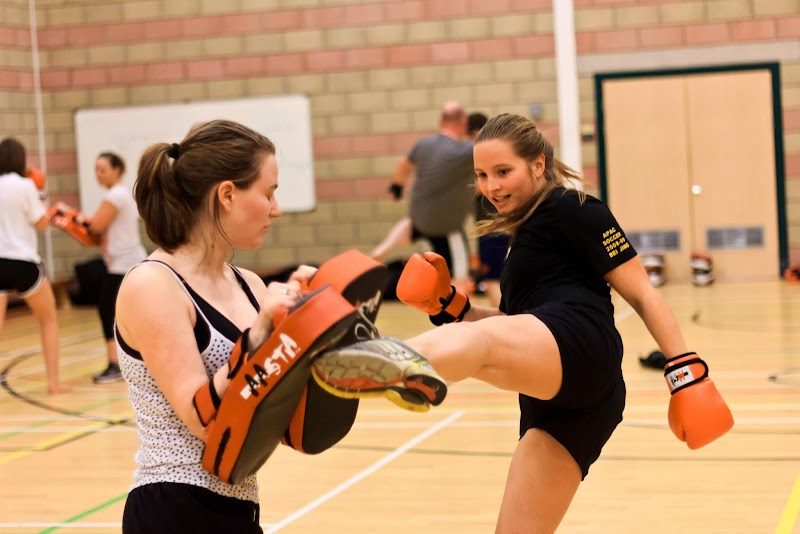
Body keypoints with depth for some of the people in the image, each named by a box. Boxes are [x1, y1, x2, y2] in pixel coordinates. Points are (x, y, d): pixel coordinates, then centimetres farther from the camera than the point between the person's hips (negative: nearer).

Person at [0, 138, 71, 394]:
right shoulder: (25, 186, -10)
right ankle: (53, 381, 17)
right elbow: (42, 223, -4)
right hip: (24, 262, -3)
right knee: (49, 320, 18)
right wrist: (40, 201, 12)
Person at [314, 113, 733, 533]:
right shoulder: (525, 232, 31)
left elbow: (643, 295, 1)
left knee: (477, 342, -40)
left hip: (576, 344, -10)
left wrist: (685, 366, -8)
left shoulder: (572, 209, 6)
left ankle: (396, 363, -75)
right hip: (555, 393, 10)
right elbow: (520, 325, 35)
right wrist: (450, 307, 19)